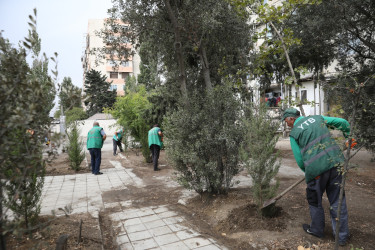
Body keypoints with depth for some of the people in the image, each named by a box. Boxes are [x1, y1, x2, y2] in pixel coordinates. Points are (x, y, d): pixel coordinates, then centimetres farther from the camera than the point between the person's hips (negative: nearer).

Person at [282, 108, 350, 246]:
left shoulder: (294, 133, 0)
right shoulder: (318, 118, 13)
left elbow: (299, 159, -1)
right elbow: (343, 123, 14)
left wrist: (307, 171, 15)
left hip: (317, 168, -4)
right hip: (336, 163, 5)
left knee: (315, 201, 17)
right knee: (338, 201, 14)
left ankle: (317, 230, 35)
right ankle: (342, 236, 25)